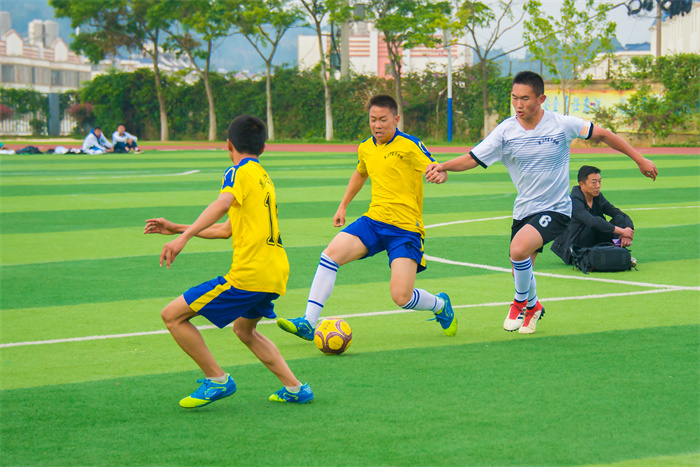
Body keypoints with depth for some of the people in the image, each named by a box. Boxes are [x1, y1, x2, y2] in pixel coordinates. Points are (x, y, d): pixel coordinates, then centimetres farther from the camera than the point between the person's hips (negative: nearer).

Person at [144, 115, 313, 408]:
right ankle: (295, 388, 26)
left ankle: (217, 380, -1)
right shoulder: (264, 177, 24)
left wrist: (184, 237, -37)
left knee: (173, 315, -4)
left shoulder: (240, 172, -3)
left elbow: (223, 204, -26)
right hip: (277, 274, 9)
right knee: (244, 329, 33)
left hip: (249, 273, -9)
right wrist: (175, 228, 34)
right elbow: (227, 229, 31)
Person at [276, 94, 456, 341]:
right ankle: (308, 323, -14)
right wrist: (343, 206, 32)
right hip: (373, 220, 6)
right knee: (331, 254, -17)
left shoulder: (410, 145, -9)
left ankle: (440, 305, 21)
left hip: (405, 228, -6)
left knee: (401, 297, -14)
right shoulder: (365, 148, 11)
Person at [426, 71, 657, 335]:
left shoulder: (561, 124, -12)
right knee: (520, 271, 11)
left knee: (519, 248, -28)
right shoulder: (506, 131, -7)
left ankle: (521, 302, 0)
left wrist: (639, 159, 2)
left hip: (555, 209, -4)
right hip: (524, 210, 4)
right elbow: (472, 159, -7)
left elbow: (602, 135, -1)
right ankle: (532, 307, 46)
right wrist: (443, 167, -26)